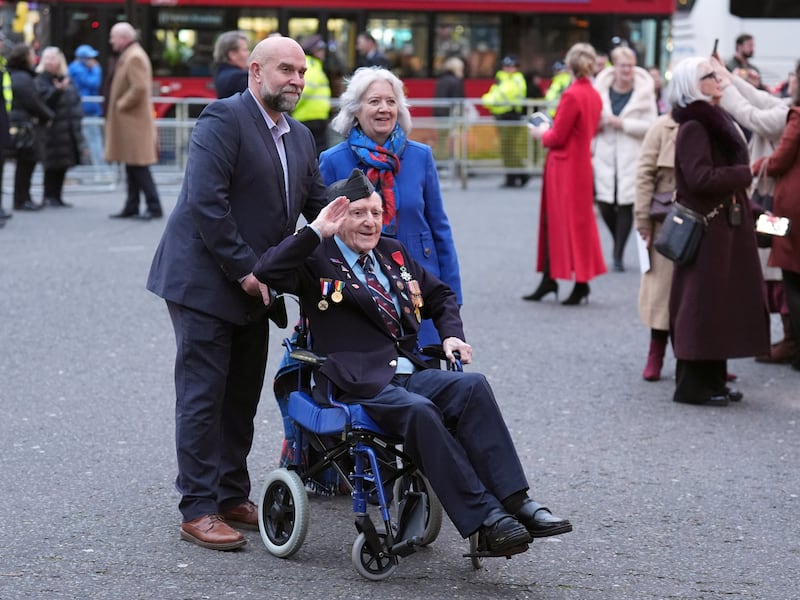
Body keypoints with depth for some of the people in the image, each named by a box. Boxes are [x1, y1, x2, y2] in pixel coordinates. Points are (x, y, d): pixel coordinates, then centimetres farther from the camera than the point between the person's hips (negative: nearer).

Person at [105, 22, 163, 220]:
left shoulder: (134, 57, -16)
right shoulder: (127, 56, 16)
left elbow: (139, 88, -26)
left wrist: (120, 105, -16)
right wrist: (118, 105, 12)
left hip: (134, 121, -10)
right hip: (127, 122, 10)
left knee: (139, 166, -9)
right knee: (132, 166, 13)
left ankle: (154, 207, -6)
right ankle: (131, 207, 17)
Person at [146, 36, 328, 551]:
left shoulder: (301, 137, 13)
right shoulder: (224, 119, -14)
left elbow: (319, 206, 14)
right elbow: (207, 201, -21)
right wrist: (244, 268, -20)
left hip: (253, 286, 8)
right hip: (204, 281, -8)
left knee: (243, 396, 13)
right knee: (204, 396, -4)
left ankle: (233, 496, 23)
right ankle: (199, 509, 0)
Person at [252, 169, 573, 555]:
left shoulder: (393, 254, 22)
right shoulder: (317, 260, 2)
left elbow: (440, 296, 35)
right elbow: (267, 272, -17)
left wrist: (451, 334, 16)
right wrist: (315, 230, -19)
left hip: (410, 373, 6)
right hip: (359, 385, -6)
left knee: (472, 386, -24)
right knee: (418, 410, -35)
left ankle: (513, 502, -31)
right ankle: (484, 521, -36)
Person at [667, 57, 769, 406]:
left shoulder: (713, 120, 15)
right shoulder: (693, 127, -14)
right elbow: (700, 178, -24)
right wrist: (746, 173, -15)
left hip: (724, 227, 9)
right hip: (706, 229, -9)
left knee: (722, 304, 11)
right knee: (703, 303, -5)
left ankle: (713, 380, 18)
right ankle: (694, 385, 1)